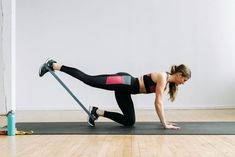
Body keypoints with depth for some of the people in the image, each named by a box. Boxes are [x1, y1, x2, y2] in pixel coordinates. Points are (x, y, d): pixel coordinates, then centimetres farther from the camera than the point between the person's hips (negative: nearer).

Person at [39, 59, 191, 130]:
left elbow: (159, 103, 20)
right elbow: (158, 103, -19)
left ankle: (98, 112, 9)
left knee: (129, 121, 6)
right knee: (89, 80, -12)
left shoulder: (166, 81, 12)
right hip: (123, 81, -9)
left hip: (125, 88, 9)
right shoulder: (163, 77, -15)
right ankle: (54, 65, -4)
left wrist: (165, 121, 18)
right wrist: (165, 124, -15)